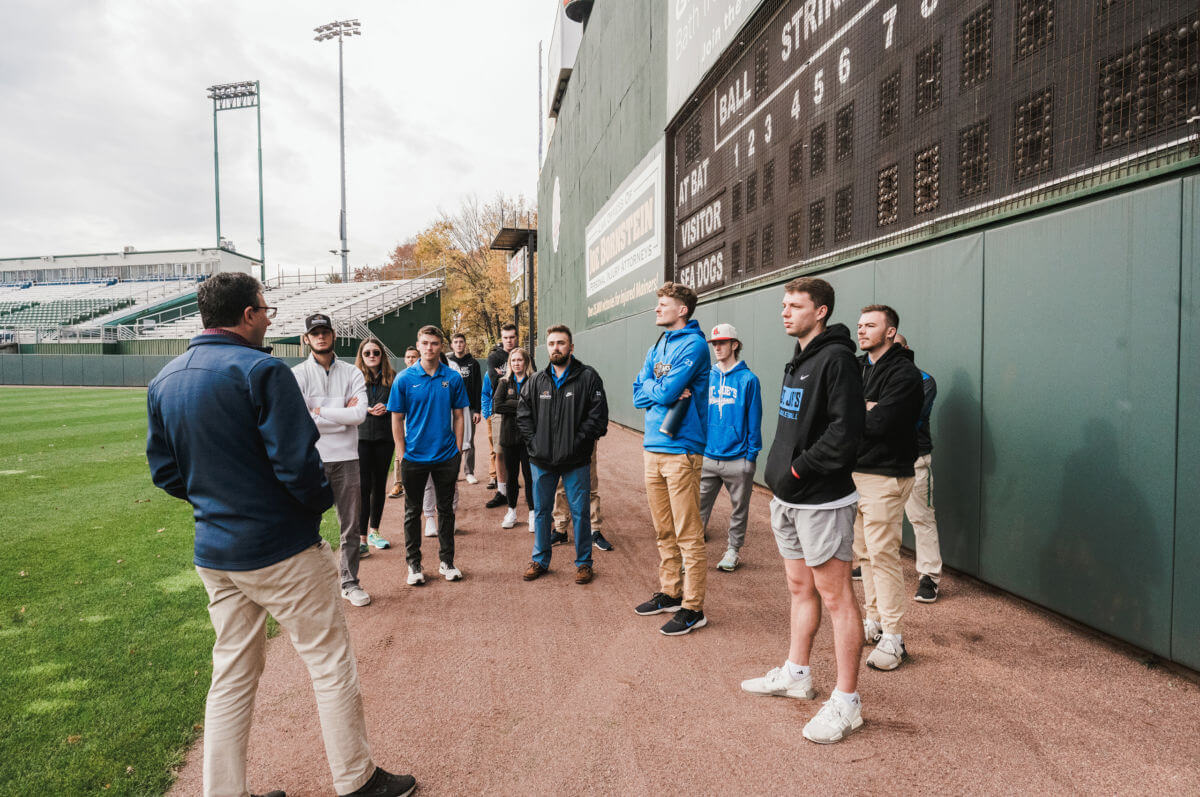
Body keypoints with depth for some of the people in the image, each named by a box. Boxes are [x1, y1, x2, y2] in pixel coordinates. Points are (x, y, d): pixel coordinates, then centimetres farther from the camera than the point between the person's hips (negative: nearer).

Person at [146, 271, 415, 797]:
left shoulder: (163, 381, 7)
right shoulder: (260, 370, -17)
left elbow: (163, 470, 11)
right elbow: (296, 463, -22)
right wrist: (322, 500, -5)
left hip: (212, 552, 8)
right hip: (280, 548, -7)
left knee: (233, 672, 18)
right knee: (330, 660, 6)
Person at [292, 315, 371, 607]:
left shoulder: (352, 373, 7)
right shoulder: (297, 374, 1)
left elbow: (360, 414, -8)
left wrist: (320, 411, -9)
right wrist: (342, 414, -9)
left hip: (346, 459, 2)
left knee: (351, 526, 9)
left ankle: (350, 582, 22)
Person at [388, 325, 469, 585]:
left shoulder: (453, 378, -1)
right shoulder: (404, 379, -5)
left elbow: (458, 416, 4)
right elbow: (397, 419, -1)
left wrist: (458, 451, 0)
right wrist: (402, 455, -5)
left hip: (446, 456, 1)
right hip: (414, 457, -1)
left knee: (446, 509, 12)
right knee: (413, 511, 11)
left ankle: (447, 561, 25)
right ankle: (414, 563, 24)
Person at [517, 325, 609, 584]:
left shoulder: (588, 377, -4)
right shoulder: (536, 381, 7)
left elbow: (598, 415, -9)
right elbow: (523, 414, 10)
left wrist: (578, 442, -14)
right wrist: (534, 442, -2)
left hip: (576, 461, -3)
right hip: (542, 460, 4)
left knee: (580, 512, 5)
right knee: (541, 511, 14)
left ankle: (584, 562, 21)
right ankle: (540, 560, 29)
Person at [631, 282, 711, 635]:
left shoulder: (693, 344, -9)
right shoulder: (657, 347, 16)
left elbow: (666, 392, -18)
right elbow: (638, 395, 10)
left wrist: (654, 387, 2)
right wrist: (664, 391, -7)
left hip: (680, 450, -8)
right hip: (653, 448, 8)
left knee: (688, 536, -2)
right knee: (664, 532, 17)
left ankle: (693, 608, 7)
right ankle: (669, 593, 29)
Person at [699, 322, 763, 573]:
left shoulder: (748, 379, -4)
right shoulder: (708, 377, 6)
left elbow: (754, 420, -4)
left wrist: (751, 457, -6)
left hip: (737, 459, -2)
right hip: (707, 457, 3)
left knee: (738, 509, 12)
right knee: (699, 507, 1)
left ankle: (733, 550, 27)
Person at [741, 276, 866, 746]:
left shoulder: (836, 359, -14)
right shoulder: (797, 362, 15)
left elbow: (845, 431, -23)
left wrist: (798, 470, -18)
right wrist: (779, 471, 10)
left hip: (822, 501, -9)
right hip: (789, 499, 9)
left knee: (835, 597, 0)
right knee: (800, 589, 19)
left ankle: (846, 703, 11)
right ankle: (795, 675, 34)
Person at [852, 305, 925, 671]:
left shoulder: (904, 374, -11)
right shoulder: (857, 367, 14)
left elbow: (878, 424, -21)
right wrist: (864, 410, -12)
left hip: (884, 476, -8)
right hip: (853, 472, 8)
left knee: (882, 554, -6)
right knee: (863, 553, 14)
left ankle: (892, 638, 3)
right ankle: (874, 620, 27)